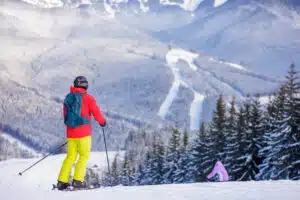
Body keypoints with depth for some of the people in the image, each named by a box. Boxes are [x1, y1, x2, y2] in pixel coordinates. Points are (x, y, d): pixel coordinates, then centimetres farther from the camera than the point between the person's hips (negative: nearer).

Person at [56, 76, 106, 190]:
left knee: (71, 156, 12)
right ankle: (78, 180, -6)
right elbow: (96, 112, -4)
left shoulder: (68, 98, 8)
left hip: (70, 132, 5)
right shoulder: (87, 98, -8)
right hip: (83, 132, -5)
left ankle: (62, 181, 8)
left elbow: (65, 115, 16)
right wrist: (102, 122, 14)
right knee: (84, 155, 3)